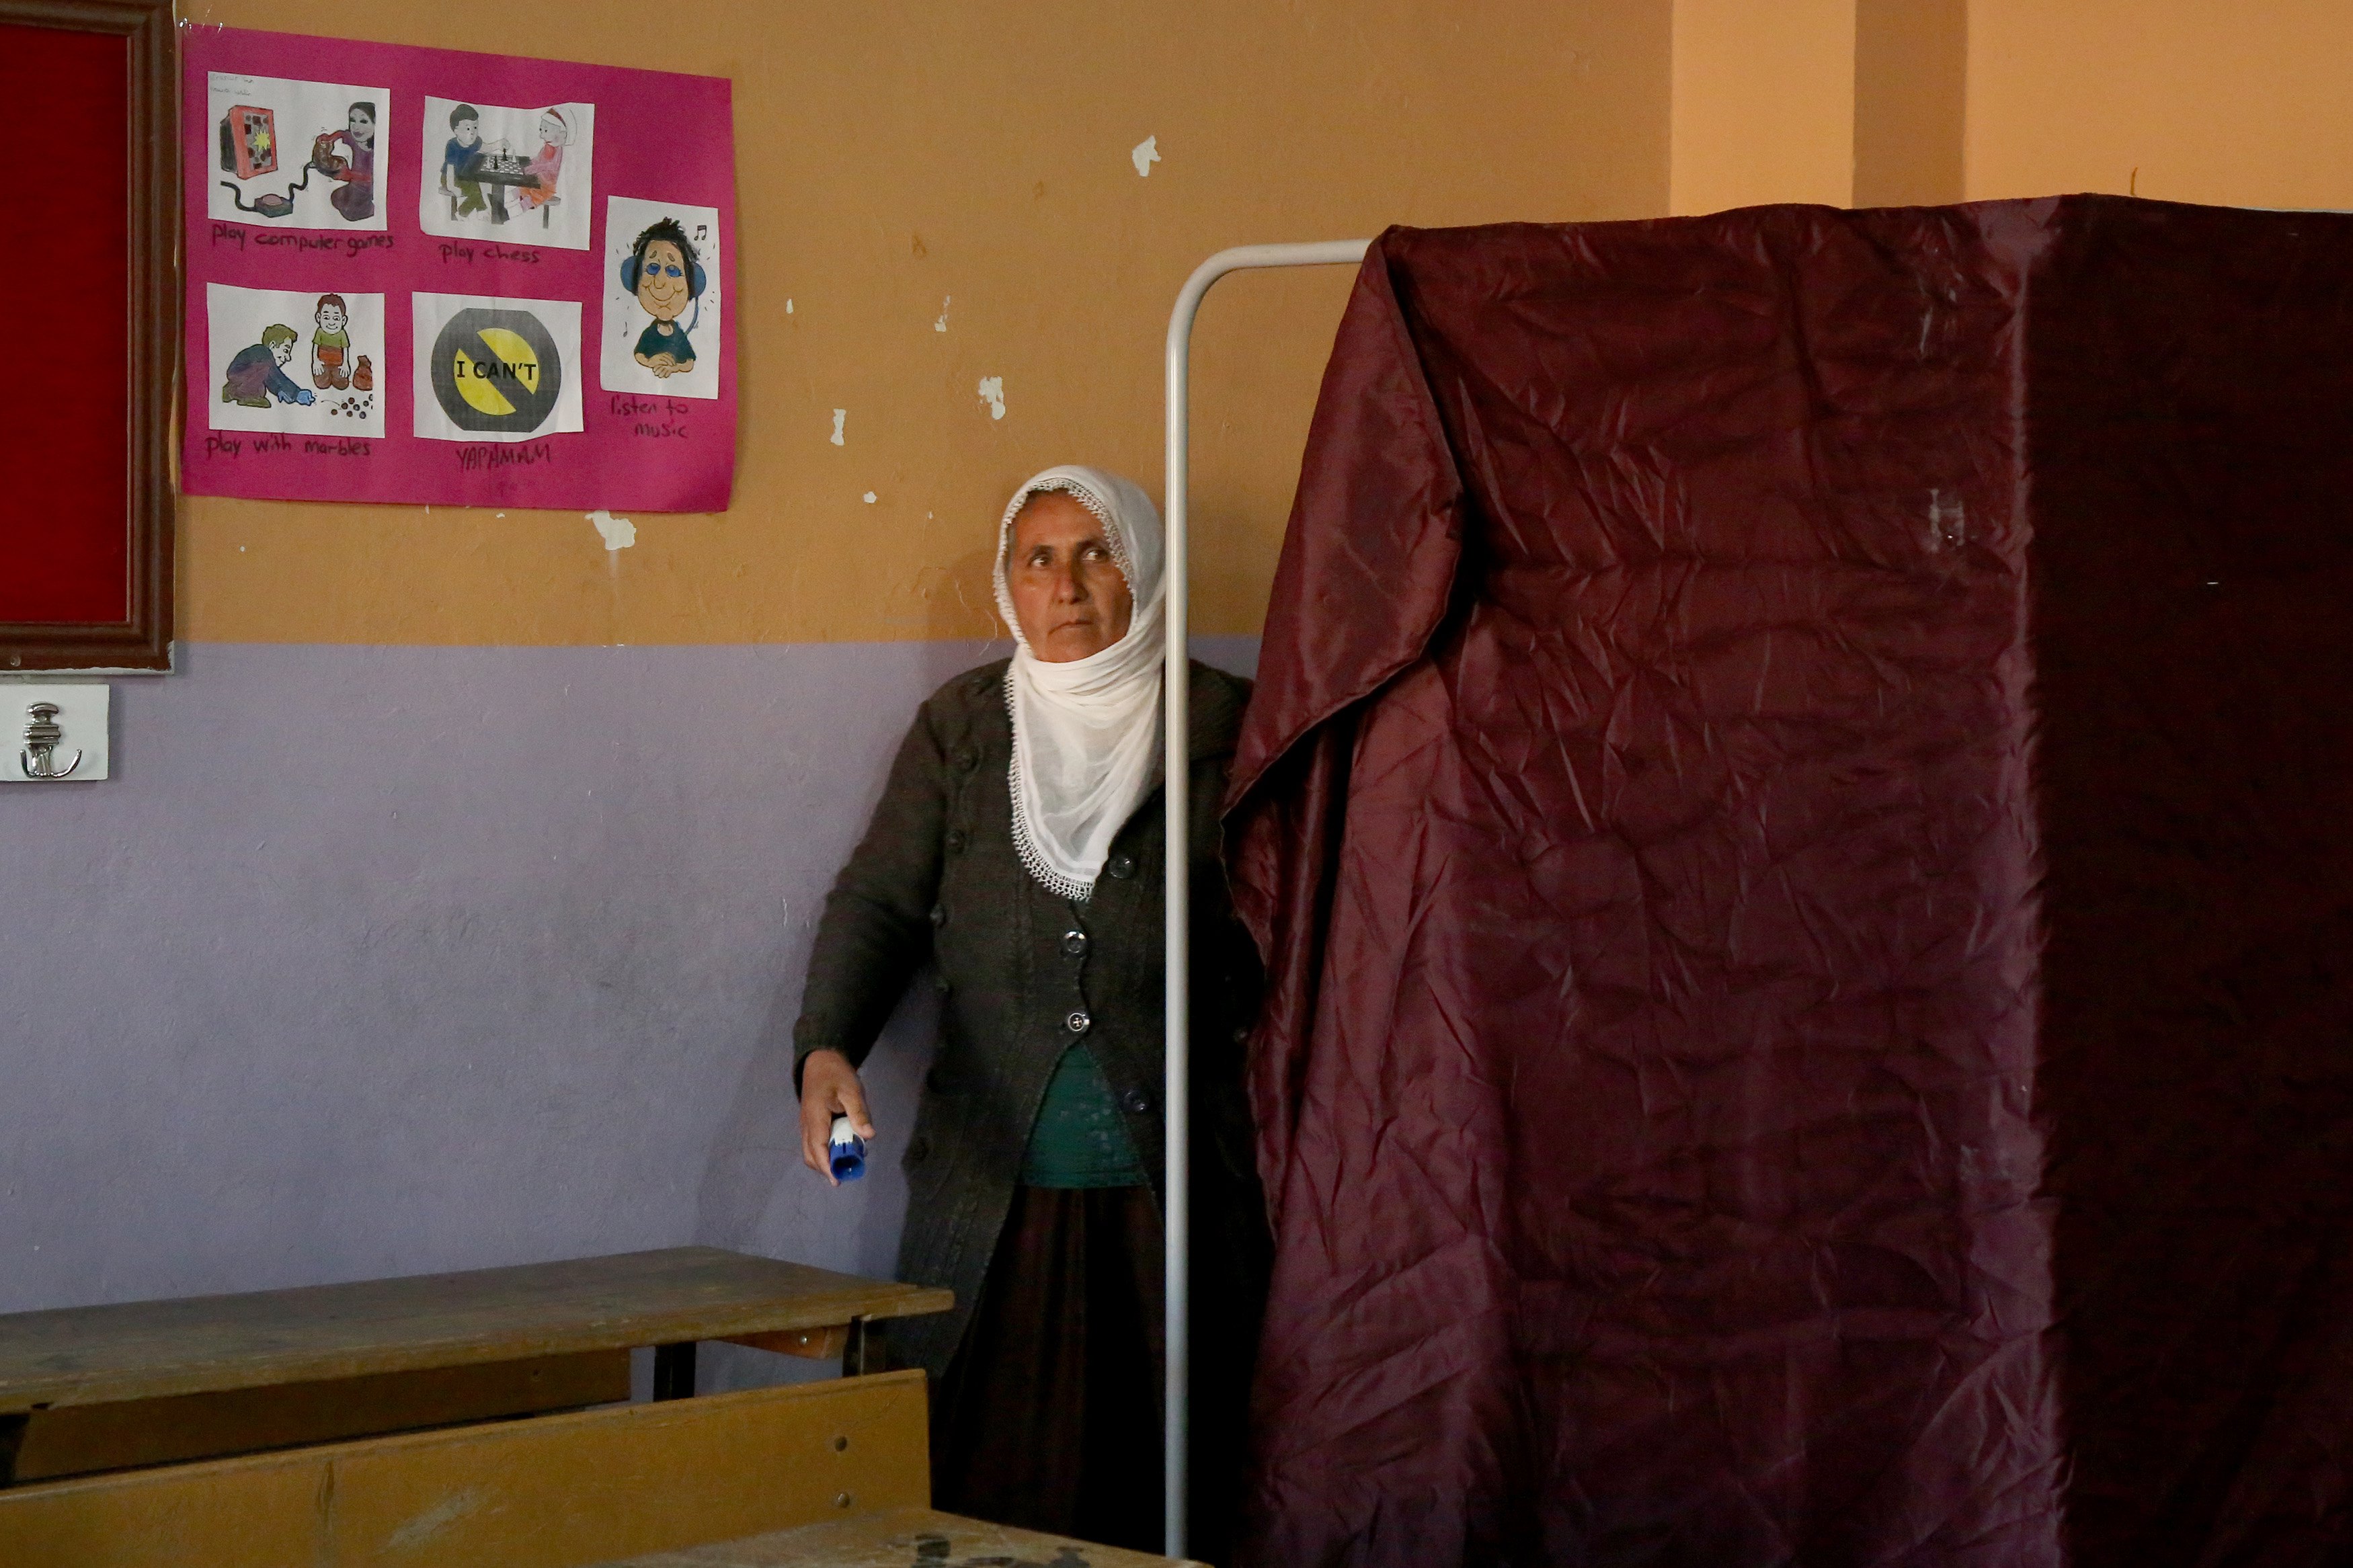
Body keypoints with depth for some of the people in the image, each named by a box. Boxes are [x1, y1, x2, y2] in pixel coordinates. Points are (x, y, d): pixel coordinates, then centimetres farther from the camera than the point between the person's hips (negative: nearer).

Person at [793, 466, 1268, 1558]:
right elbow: (879, 899, 2)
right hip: (994, 1189, 1)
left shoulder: (1224, 724, 4)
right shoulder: (959, 727, 9)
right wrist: (827, 1048, -15)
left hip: (1175, 1185, -1)